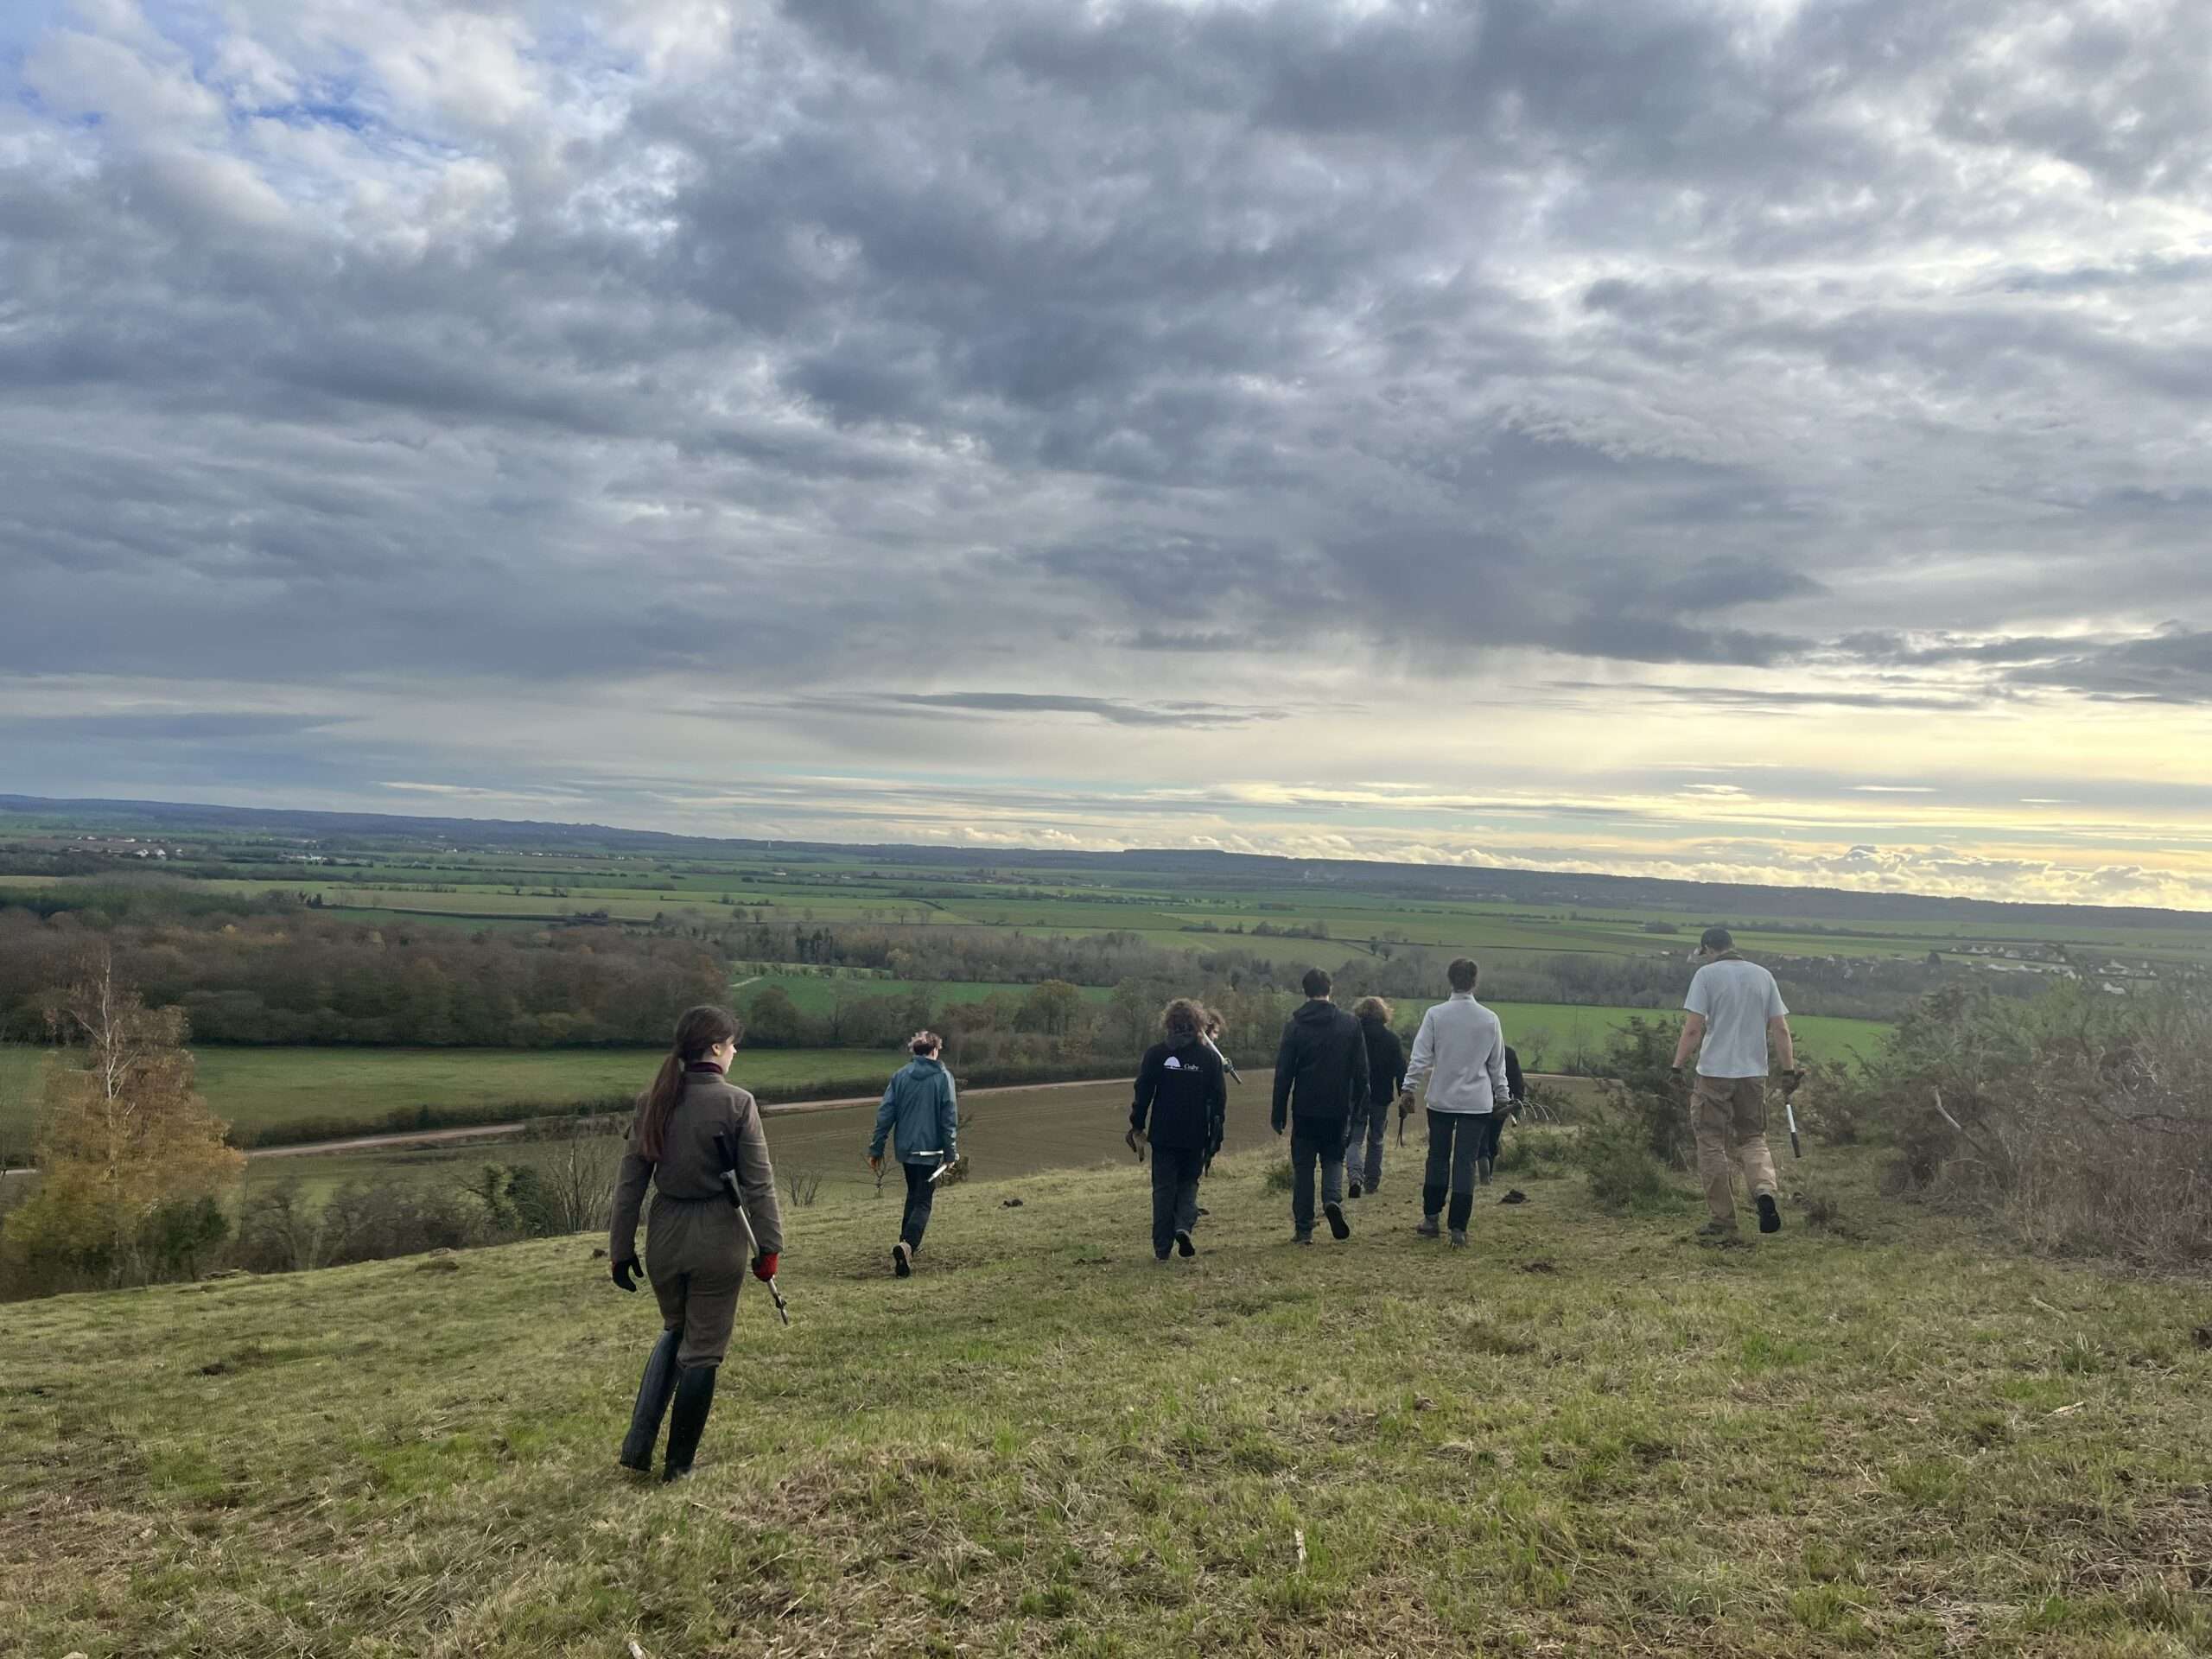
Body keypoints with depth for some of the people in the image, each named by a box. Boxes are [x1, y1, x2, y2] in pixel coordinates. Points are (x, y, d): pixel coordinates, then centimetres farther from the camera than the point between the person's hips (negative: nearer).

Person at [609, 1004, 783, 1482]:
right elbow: (758, 1183, -12)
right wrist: (768, 1246, -4)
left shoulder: (652, 1101, -1)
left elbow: (630, 1181, 3)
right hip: (718, 1238, -4)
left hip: (664, 1236, 5)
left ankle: (639, 1445, 16)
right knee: (702, 1350, 10)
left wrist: (621, 1249, 9)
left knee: (674, 1331, 26)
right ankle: (679, 1464, 20)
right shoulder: (736, 1103, -14)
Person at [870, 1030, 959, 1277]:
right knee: (923, 1201, -1)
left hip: (905, 1148, 4)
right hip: (930, 1149, -4)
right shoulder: (943, 1077, -7)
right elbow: (949, 1117, -8)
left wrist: (876, 1148, 7)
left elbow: (885, 1113, 1)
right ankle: (908, 1244, -23)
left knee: (913, 1195, 23)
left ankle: (908, 1244, 22)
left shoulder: (900, 1075, 2)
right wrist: (951, 1152, -4)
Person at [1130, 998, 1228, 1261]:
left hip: (1163, 1134, -1)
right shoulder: (1209, 1056, 0)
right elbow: (1219, 1098, 2)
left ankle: (1162, 1248, 5)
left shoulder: (1156, 1054, -3)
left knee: (1163, 1188, 7)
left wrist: (1138, 1124, 7)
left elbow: (1143, 1091, -3)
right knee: (1189, 1183, 16)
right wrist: (1216, 1133, 9)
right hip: (1196, 1135, 1)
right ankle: (1184, 1225, -9)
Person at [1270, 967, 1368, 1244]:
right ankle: (1333, 1199, -10)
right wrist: (1357, 1104, 13)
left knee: (1303, 1166, 8)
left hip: (1305, 1109, -1)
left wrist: (1278, 1113, 1)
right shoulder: (1350, 1024, 0)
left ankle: (1303, 1229, 7)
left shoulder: (1294, 1025, -6)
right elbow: (1361, 1071, 3)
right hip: (1338, 1108, 1)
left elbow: (1284, 1073, -5)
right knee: (1333, 1157, 19)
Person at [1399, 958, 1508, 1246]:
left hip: (1441, 1099, 0)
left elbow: (1421, 1056, -6)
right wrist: (1501, 1096, 19)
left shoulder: (1435, 1015, -6)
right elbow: (1498, 1063, 9)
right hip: (1477, 1101, 0)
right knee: (1466, 1162, 1)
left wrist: (1410, 1087, 1)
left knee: (1438, 1157, 14)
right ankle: (1458, 1227, -1)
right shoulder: (1490, 1019, 0)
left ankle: (1431, 1217, 19)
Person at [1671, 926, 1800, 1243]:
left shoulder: (1706, 974, -5)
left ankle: (1722, 1223, 7)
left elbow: (1693, 1028, -12)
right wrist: (1789, 1069, 10)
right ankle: (1764, 1190, -12)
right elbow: (1781, 1029, 6)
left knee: (1712, 1146, 5)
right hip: (1754, 1073, 4)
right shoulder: (1763, 975, 9)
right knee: (1753, 1139, 16)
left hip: (1714, 1073, -4)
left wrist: (1678, 1066, -7)